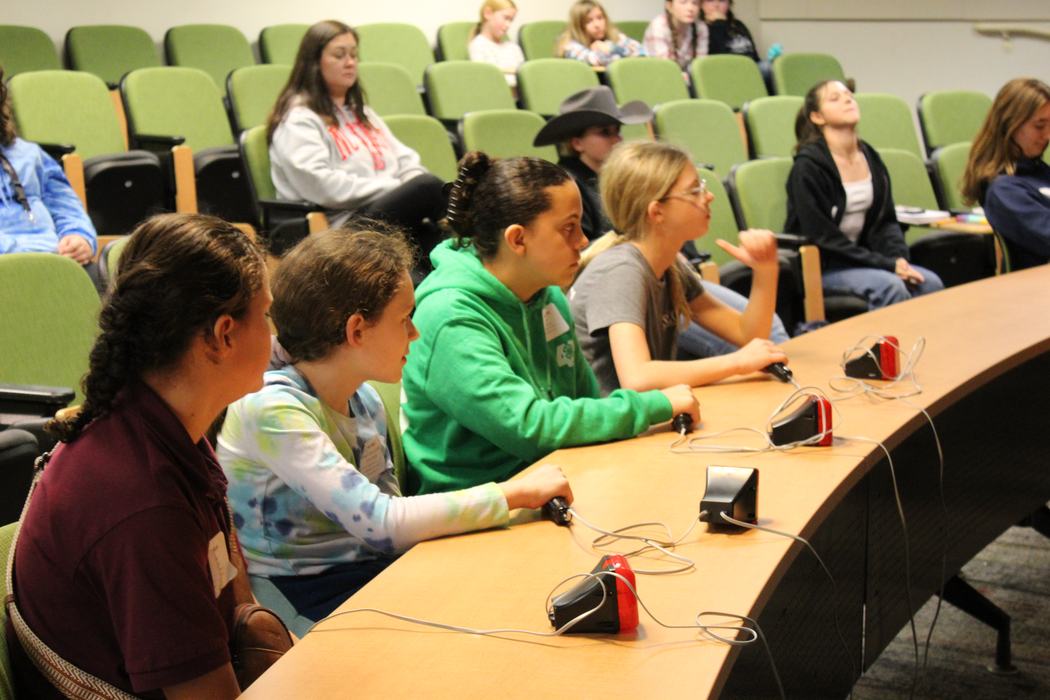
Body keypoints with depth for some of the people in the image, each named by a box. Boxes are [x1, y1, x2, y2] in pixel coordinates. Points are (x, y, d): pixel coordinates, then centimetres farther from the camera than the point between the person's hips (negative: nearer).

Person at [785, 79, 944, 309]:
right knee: (890, 286, -29)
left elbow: (885, 221, 11)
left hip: (861, 259, 7)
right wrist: (887, 264, -19)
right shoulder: (808, 166, -13)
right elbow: (824, 238, -17)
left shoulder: (871, 158, 9)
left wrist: (899, 258, -11)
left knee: (930, 283, -16)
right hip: (820, 267, -7)